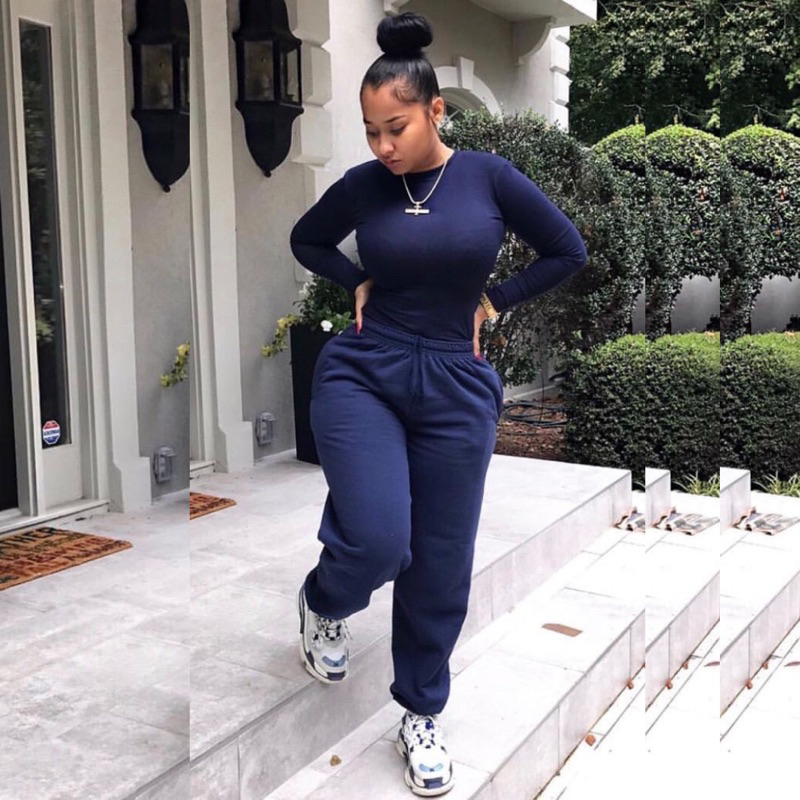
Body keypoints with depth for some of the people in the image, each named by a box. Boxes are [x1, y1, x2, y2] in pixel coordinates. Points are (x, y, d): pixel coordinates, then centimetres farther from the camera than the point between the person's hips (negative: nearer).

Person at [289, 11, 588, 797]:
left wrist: (493, 300, 1)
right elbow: (305, 241, 18)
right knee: (378, 540, -17)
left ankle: (421, 717, 29)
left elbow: (568, 251, 5)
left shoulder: (488, 176, -3)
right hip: (361, 373, 0)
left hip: (456, 387, 1)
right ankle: (322, 605, 21)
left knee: (441, 566, 7)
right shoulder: (362, 186, 0)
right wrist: (360, 283, 3)